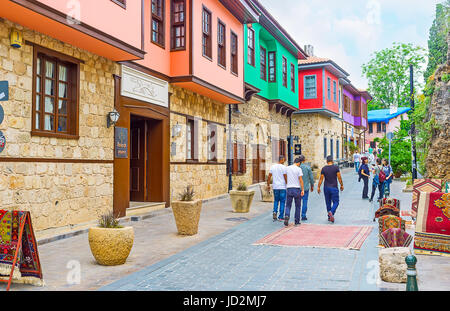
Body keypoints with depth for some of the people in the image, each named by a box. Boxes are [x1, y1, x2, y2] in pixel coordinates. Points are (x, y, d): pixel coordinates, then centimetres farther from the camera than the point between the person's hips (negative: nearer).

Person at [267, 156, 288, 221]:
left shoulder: (273, 167, 4)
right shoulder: (283, 167, -9)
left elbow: (269, 177, 5)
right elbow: (285, 178, -10)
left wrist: (268, 185, 14)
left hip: (275, 187, 4)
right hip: (282, 187, -4)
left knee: (276, 200, 18)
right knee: (282, 202, 6)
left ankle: (275, 212, -4)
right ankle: (281, 217, 7)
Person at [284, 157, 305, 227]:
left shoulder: (287, 168, 5)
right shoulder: (298, 169, -7)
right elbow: (300, 180, -9)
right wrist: (302, 190, -6)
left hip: (289, 188, 3)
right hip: (297, 188, -3)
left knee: (288, 205, 8)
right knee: (298, 206, 10)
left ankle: (287, 216, -18)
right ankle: (297, 222, 13)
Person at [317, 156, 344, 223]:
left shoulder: (323, 168, -1)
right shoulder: (336, 167, -6)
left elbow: (321, 179, 0)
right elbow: (339, 178, -4)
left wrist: (318, 187, 7)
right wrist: (342, 185, 8)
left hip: (326, 188, 3)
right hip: (334, 187, -3)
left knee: (328, 202, 13)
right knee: (336, 202, 2)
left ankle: (329, 216, 18)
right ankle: (331, 212, -23)